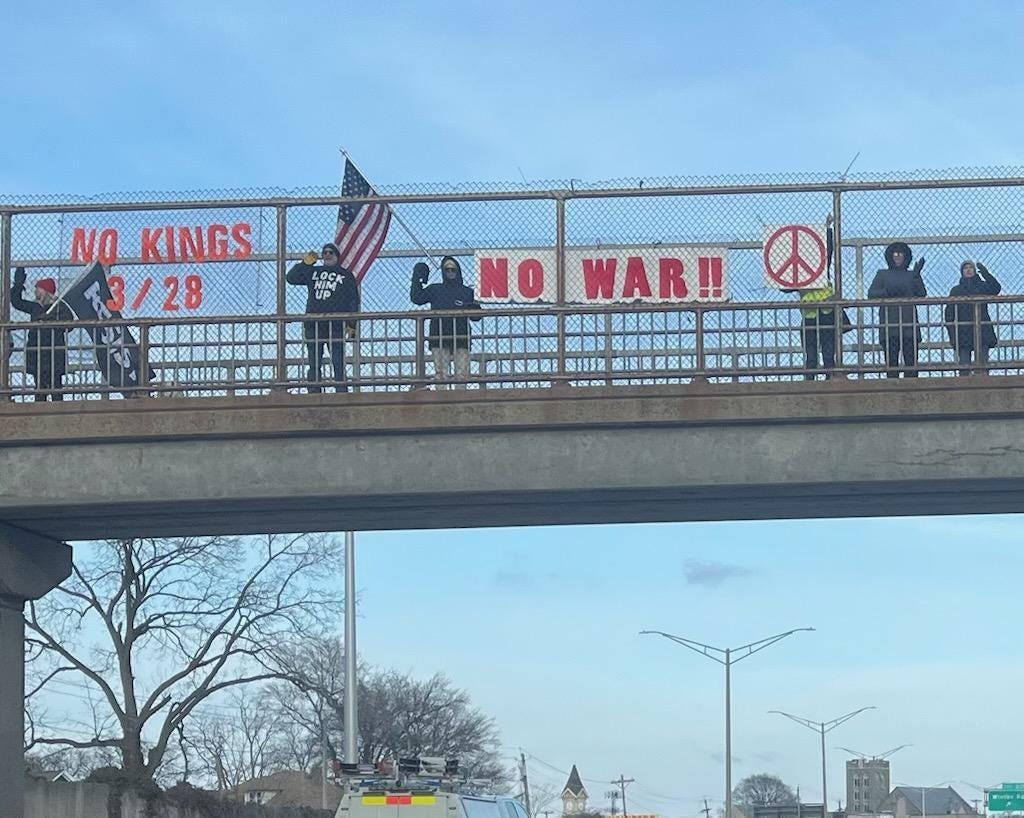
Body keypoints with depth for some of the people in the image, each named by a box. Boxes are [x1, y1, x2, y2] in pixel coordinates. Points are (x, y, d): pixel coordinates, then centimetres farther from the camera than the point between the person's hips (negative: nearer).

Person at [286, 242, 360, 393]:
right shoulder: (313, 272, 18)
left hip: (336, 326, -3)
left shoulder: (346, 275, 12)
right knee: (314, 365, 3)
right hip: (313, 325, 3)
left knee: (338, 364, -6)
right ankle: (314, 396, 5)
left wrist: (352, 324, -3)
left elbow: (353, 301, 7)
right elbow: (291, 278, 12)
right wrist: (305, 263, 4)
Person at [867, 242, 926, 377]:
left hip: (909, 323, 1)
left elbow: (922, 294, 4)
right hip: (889, 324, -1)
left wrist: (916, 277, -8)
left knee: (911, 361, -7)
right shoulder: (882, 275, 15)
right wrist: (887, 291, -12)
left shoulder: (912, 275, 17)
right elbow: (871, 293, 3)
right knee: (891, 361, -5)